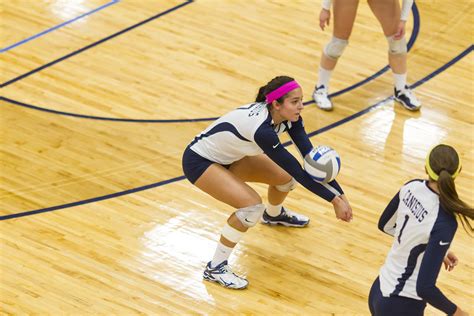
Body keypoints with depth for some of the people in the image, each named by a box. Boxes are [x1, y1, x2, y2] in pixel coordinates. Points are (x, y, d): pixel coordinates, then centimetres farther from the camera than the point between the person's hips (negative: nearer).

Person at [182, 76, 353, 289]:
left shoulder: (288, 116, -14)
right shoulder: (261, 129, -37)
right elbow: (298, 171, -32)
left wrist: (340, 194, -20)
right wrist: (334, 200, -28)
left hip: (227, 157, 9)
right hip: (199, 160, -9)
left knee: (285, 177, 11)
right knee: (252, 206, -24)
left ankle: (274, 215, 46)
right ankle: (215, 269, -9)